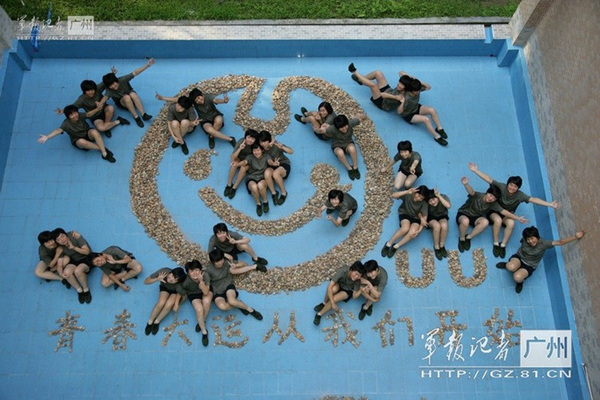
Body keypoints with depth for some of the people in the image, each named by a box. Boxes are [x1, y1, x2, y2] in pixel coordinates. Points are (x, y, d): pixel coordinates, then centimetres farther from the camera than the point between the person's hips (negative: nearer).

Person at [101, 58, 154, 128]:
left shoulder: (122, 80, -24)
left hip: (132, 100, 1)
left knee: (133, 94, -35)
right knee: (126, 97, -36)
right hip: (122, 103, -1)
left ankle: (144, 115, -39)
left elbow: (135, 73, -27)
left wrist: (147, 65, -34)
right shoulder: (109, 91, -25)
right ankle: (136, 117, -33)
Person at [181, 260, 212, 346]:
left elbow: (206, 292, -34)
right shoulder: (186, 282, -30)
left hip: (206, 291, 0)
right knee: (199, 309, -29)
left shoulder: (205, 275, -32)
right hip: (194, 294, 0)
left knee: (206, 301, -34)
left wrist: (201, 281, -47)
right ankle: (204, 332, -6)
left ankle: (202, 321, -5)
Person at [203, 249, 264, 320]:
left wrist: (236, 266, -9)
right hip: (217, 292, 0)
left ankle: (250, 309, -10)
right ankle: (238, 304, -5)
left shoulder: (227, 262, -5)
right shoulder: (208, 270, -12)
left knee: (232, 301, -35)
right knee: (222, 306, -35)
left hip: (228, 286, 0)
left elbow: (243, 264, 7)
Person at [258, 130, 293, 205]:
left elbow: (291, 151, -18)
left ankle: (284, 193, -12)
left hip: (283, 164, -3)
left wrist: (282, 147, -37)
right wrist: (272, 163, -23)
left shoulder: (276, 145, -19)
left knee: (275, 174, -36)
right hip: (271, 166, 3)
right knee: (267, 173, -34)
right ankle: (274, 193, -13)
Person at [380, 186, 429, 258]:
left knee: (412, 233, -31)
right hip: (404, 213, -1)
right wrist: (407, 192, -42)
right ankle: (388, 244, -16)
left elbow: (424, 217, -18)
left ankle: (395, 247, -9)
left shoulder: (424, 203, -20)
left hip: (416, 217, 1)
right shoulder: (408, 195, -23)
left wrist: (419, 229, -29)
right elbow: (394, 195, -33)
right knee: (405, 228, -35)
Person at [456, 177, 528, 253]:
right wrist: (466, 184, -69)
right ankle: (461, 239, -12)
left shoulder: (493, 204, -11)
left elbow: (504, 212, -11)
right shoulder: (478, 196, -25)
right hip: (463, 214, -4)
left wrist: (517, 218, -20)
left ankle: (468, 237, -13)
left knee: (485, 222, -31)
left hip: (476, 217, 4)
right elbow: (471, 192, -46)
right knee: (465, 221, -41)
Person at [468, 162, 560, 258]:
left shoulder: (520, 195, -14)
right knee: (498, 220, -36)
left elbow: (534, 199, -20)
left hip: (507, 215, 2)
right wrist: (475, 170, -34)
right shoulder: (501, 187, -19)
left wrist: (550, 204, -27)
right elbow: (489, 179, -26)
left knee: (511, 223, -32)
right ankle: (496, 244, -18)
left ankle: (503, 245, -16)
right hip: (494, 211, -2)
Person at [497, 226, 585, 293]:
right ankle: (507, 265, 1)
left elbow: (560, 242, -21)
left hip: (529, 266, -1)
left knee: (517, 277, -34)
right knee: (511, 267, -39)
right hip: (519, 257, 1)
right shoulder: (524, 240, -15)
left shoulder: (543, 243, -21)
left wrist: (576, 237, -27)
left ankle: (520, 282, 6)